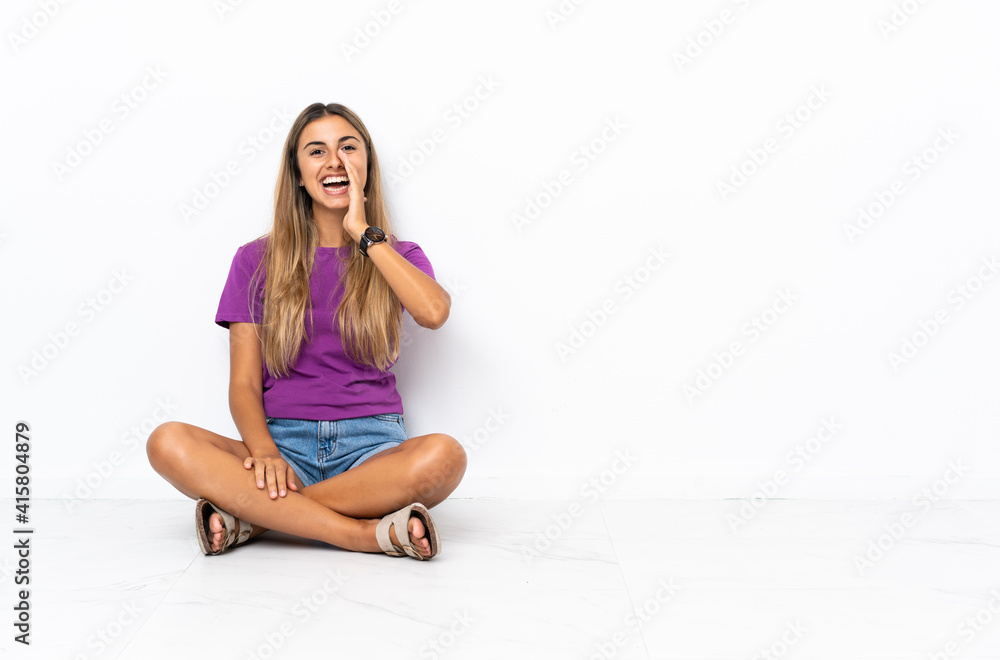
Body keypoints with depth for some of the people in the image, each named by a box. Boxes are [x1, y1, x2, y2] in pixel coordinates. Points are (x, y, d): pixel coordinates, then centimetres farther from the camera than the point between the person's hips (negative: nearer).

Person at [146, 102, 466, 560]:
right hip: (285, 442, 1)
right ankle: (367, 533, -29)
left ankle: (252, 516, -23)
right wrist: (264, 451, -18)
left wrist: (365, 232, -5)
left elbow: (434, 312, -14)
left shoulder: (398, 257, 11)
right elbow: (244, 384, 3)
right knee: (167, 443, -27)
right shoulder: (257, 260, 11)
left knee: (443, 455, -34)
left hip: (371, 446, 0)